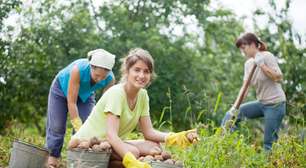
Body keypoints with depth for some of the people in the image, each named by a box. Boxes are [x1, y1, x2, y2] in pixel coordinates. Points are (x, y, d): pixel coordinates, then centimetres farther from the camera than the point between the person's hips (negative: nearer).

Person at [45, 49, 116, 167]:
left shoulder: (110, 79, -33)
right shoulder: (78, 69, -43)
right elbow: (71, 102, -38)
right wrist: (79, 130, -39)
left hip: (85, 94, 3)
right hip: (62, 89, -3)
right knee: (57, 127, -2)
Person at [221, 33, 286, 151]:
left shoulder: (267, 56, -11)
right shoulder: (248, 63, 8)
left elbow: (278, 77, -18)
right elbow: (245, 87, 2)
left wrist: (261, 65, -22)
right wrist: (234, 107, -9)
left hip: (275, 104, -7)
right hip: (261, 103, 7)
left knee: (268, 143, -6)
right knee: (231, 115, 2)